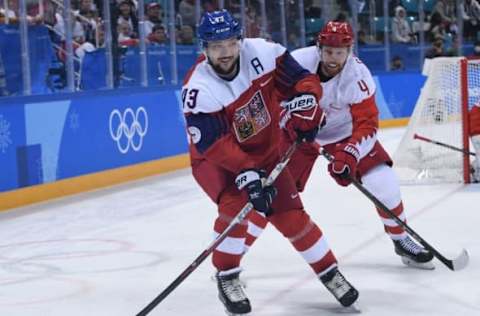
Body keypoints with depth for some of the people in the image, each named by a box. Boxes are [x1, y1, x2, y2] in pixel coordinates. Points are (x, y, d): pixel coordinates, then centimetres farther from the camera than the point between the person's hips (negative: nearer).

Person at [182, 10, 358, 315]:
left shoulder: (262, 53, -19)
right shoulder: (199, 89, -28)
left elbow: (304, 81, -8)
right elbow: (215, 145, -31)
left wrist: (302, 112, -24)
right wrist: (246, 174, -40)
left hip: (265, 151, 4)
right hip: (215, 161, -3)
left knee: (290, 213, 1)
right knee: (240, 207, -27)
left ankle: (330, 272, 19)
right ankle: (226, 278, -7)